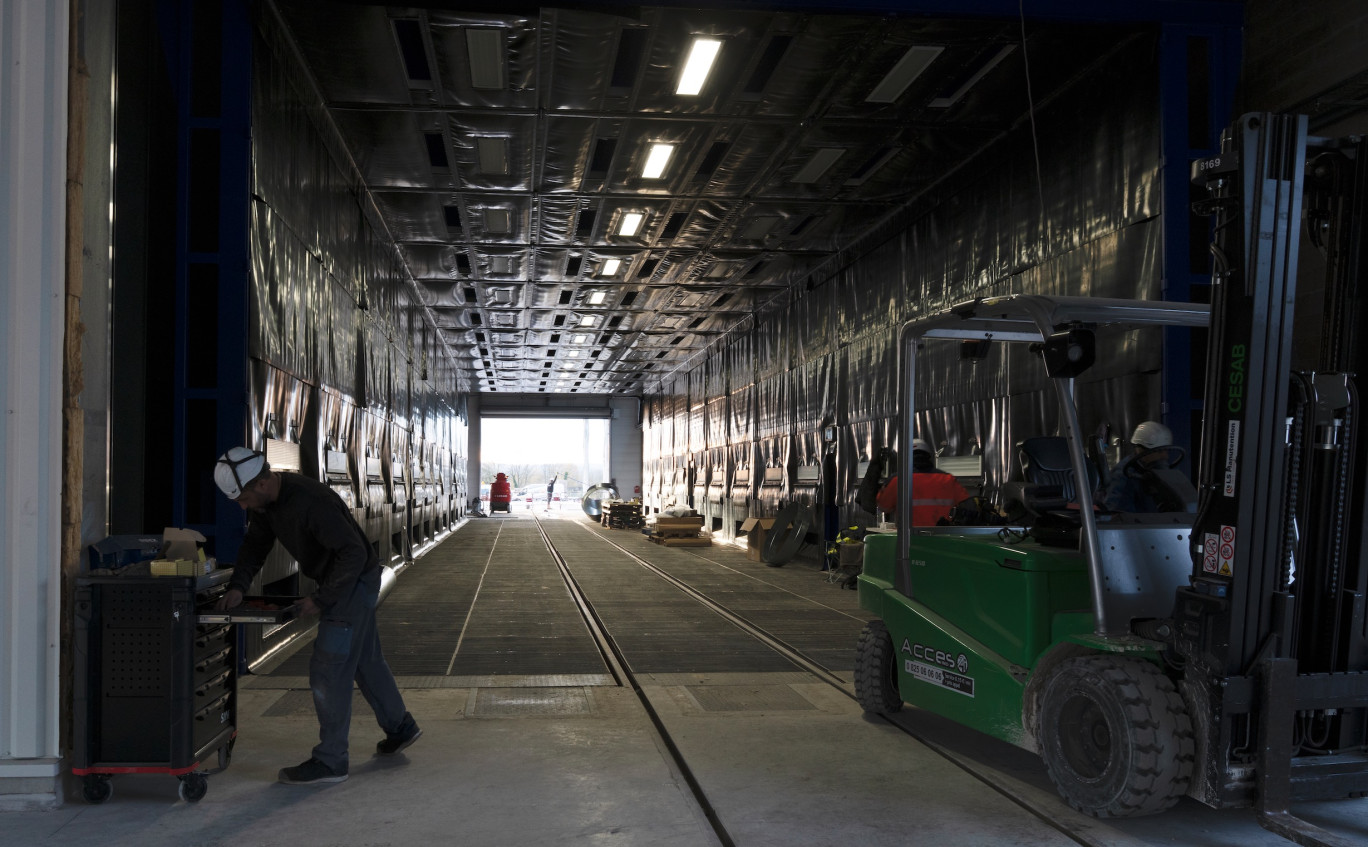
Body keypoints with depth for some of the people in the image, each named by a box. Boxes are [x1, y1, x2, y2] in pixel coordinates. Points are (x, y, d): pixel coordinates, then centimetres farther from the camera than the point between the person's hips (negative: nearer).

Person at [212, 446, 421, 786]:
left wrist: (320, 599, -25)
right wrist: (238, 586, -6)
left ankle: (330, 761, -1)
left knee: (328, 668, -9)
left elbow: (354, 553, -31)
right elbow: (255, 544, 10)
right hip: (343, 581, 10)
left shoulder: (311, 502, -32)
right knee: (365, 659, 21)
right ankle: (400, 728, 37)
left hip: (355, 580, -10)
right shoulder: (265, 501, -4)